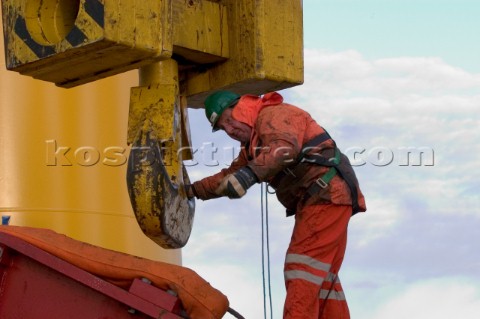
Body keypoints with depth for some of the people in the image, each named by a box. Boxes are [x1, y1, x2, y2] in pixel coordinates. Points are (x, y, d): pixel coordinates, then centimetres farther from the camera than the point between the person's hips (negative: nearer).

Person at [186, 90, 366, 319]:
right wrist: (194, 190, 25)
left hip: (326, 195, -11)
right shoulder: (252, 144, 24)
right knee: (321, 277, 14)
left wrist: (251, 173, -44)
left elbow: (285, 148, -30)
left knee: (302, 272, -17)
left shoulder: (274, 115, -9)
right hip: (317, 201, 11)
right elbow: (229, 176, 34)